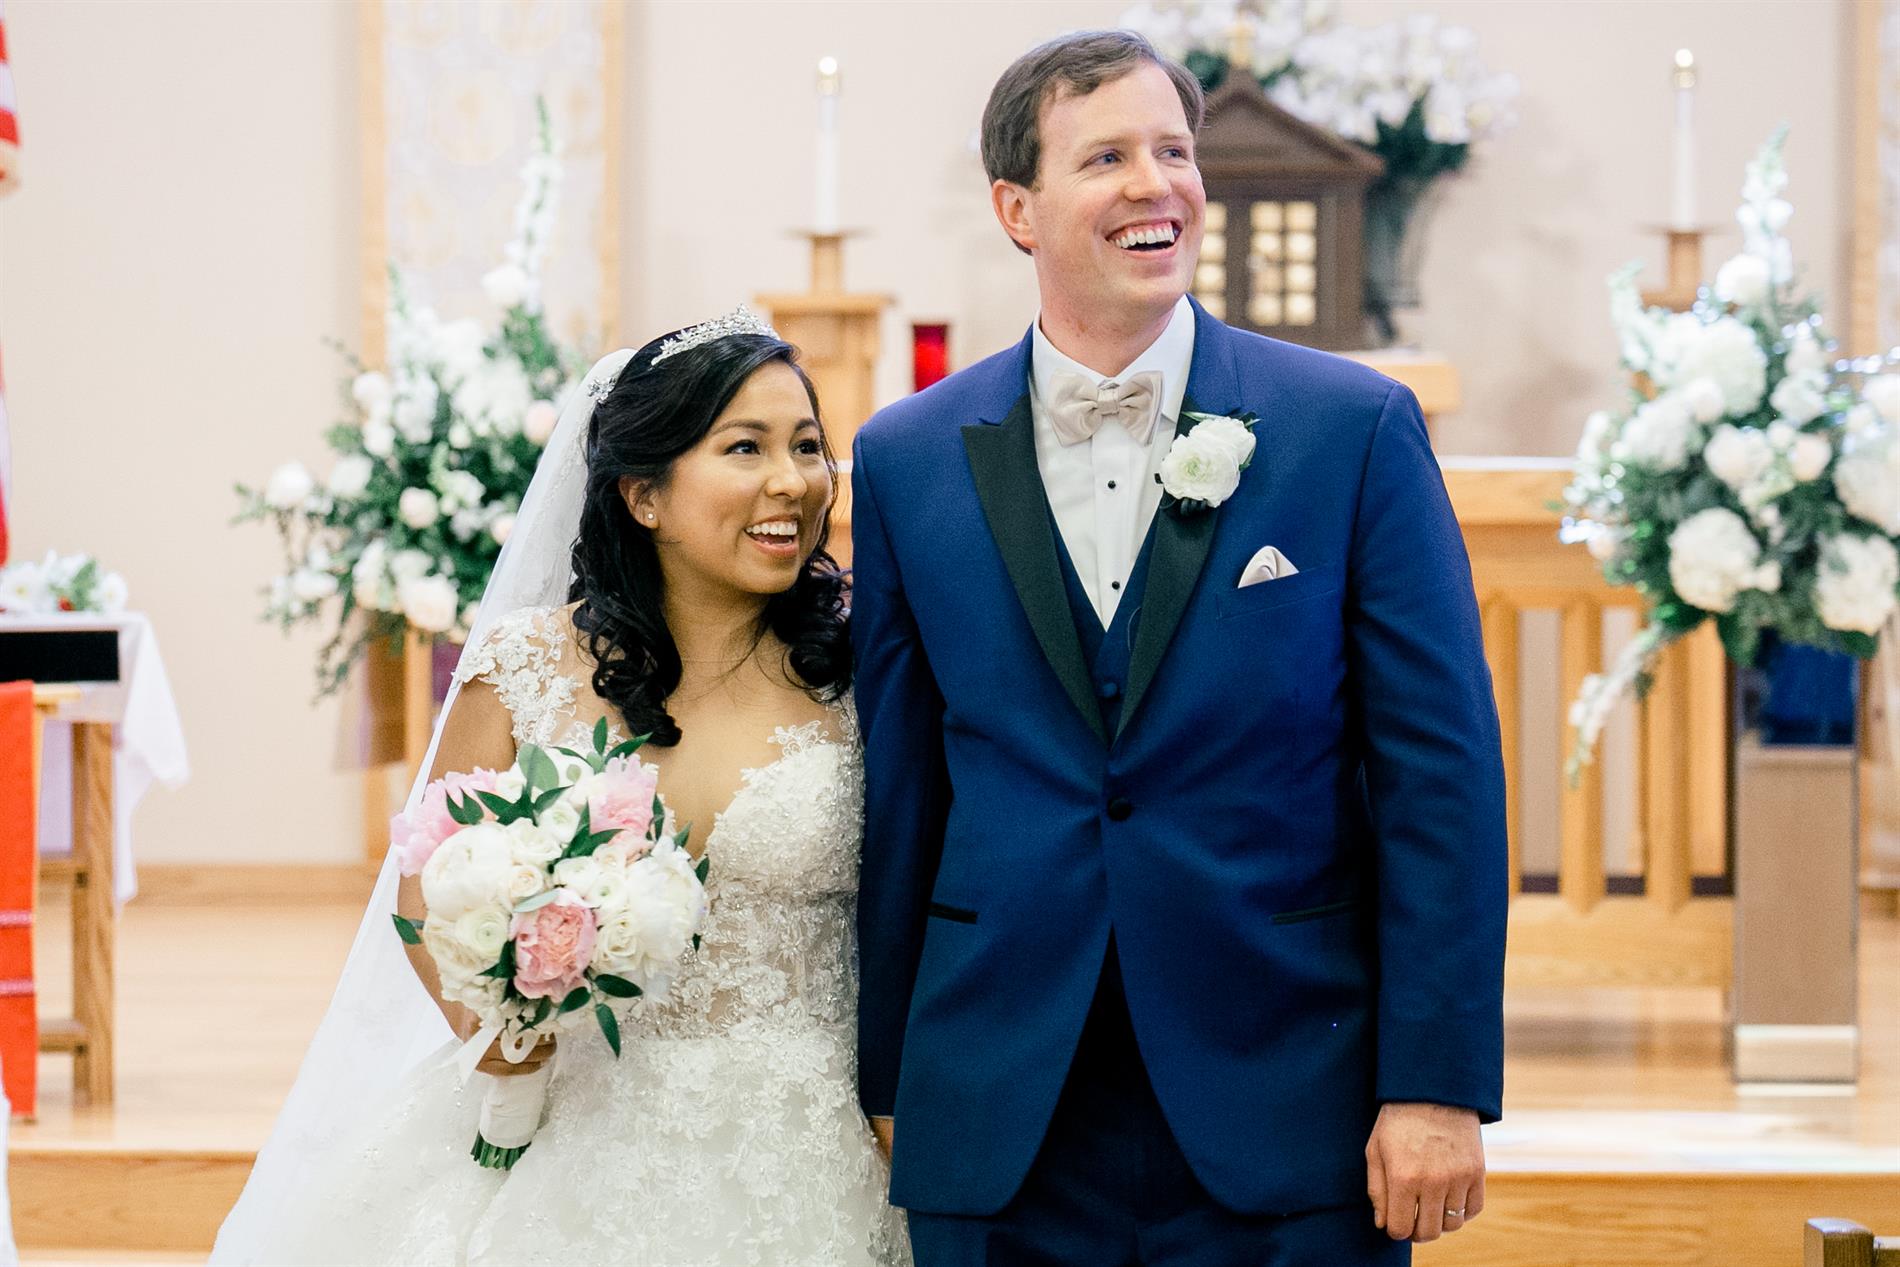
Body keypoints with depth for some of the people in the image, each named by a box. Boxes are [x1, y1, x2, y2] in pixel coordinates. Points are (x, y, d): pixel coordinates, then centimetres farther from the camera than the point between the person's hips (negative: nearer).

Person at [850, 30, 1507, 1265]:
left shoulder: (1356, 427, -1)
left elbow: (1440, 770, -3)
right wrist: (890, 1073, 8)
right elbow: (897, 790, 8)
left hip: (1285, 1119, -1)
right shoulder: (908, 461, 5)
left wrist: (1438, 1085, -8)